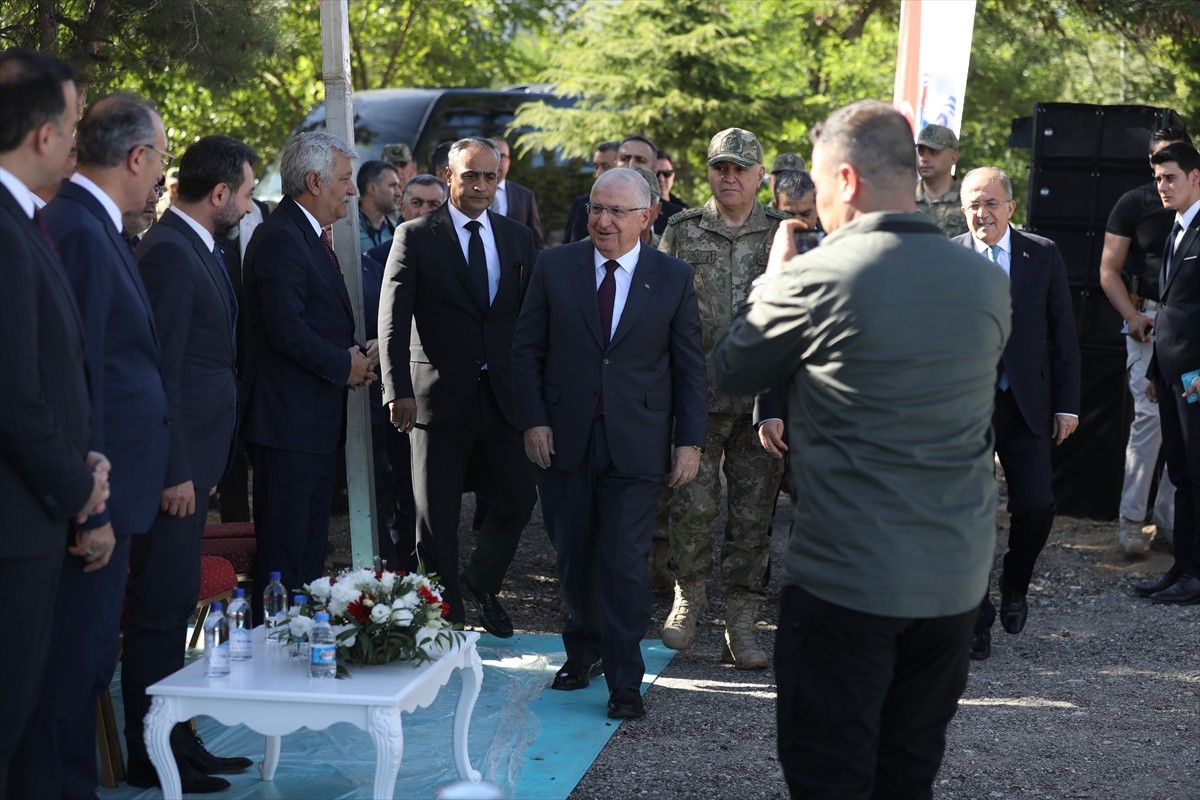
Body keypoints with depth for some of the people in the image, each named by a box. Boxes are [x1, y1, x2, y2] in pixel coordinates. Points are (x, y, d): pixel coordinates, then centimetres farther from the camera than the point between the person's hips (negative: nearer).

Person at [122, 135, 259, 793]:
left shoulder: (195, 249, 15)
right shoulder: (170, 253, -16)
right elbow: (160, 371, -19)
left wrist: (192, 466, 18)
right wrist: (174, 472, -20)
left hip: (191, 460, 10)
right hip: (174, 465, -10)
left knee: (175, 608, 15)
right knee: (161, 610, -3)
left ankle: (174, 741, 23)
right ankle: (151, 759, 5)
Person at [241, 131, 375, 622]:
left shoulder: (310, 237, 18)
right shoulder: (281, 239, -15)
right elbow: (286, 329, -24)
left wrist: (351, 356, 6)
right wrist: (344, 366, -11)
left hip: (315, 420, 11)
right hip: (287, 420, -11)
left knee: (310, 547, 15)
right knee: (283, 549, -6)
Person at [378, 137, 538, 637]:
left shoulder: (519, 239, 9)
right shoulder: (415, 237, -2)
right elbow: (393, 320, -8)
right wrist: (399, 390, -18)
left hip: (503, 395, 3)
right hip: (440, 396, -3)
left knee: (517, 499, 7)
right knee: (437, 515, 5)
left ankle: (479, 586, 31)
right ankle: (446, 616, 19)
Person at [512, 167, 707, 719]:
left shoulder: (674, 278, 0)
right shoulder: (554, 267, 2)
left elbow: (689, 366, 3)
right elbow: (527, 348, 4)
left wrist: (690, 441, -2)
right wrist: (533, 420, -4)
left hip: (636, 445, -2)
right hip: (563, 439, 2)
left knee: (625, 563, -3)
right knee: (573, 558, 12)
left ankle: (624, 682, 7)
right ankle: (583, 650, 33)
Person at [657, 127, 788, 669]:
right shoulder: (681, 231, 7)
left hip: (763, 395, 1)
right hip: (699, 393, -1)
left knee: (754, 512, 4)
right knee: (693, 503, -5)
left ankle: (740, 622, 13)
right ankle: (688, 599, 18)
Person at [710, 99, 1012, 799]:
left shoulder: (815, 277, -15)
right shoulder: (988, 283, 1)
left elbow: (732, 373, 1)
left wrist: (774, 277, 15)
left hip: (844, 578, -5)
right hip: (956, 578, 5)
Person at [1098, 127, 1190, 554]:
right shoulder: (1134, 204, 2)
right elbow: (1109, 271, 1)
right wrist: (1133, 317, -12)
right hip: (1150, 319, -3)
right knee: (1150, 415, -12)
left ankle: (1169, 519, 11)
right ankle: (1131, 519, -5)